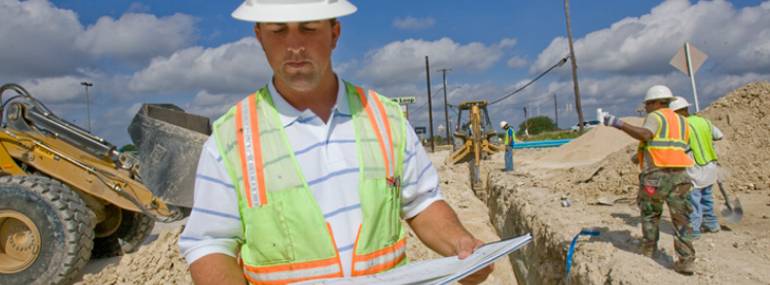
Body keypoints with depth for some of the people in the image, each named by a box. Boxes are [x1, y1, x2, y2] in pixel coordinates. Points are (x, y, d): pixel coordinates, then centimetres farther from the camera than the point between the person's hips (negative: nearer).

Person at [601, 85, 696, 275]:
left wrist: (618, 124, -26)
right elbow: (683, 148, 20)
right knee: (681, 218, 6)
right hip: (679, 174, 5)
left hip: (655, 174, -5)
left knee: (650, 214, 13)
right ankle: (686, 260, 3)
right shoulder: (682, 121, 20)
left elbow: (644, 134, -22)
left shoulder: (655, 117, -2)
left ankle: (649, 250, 23)